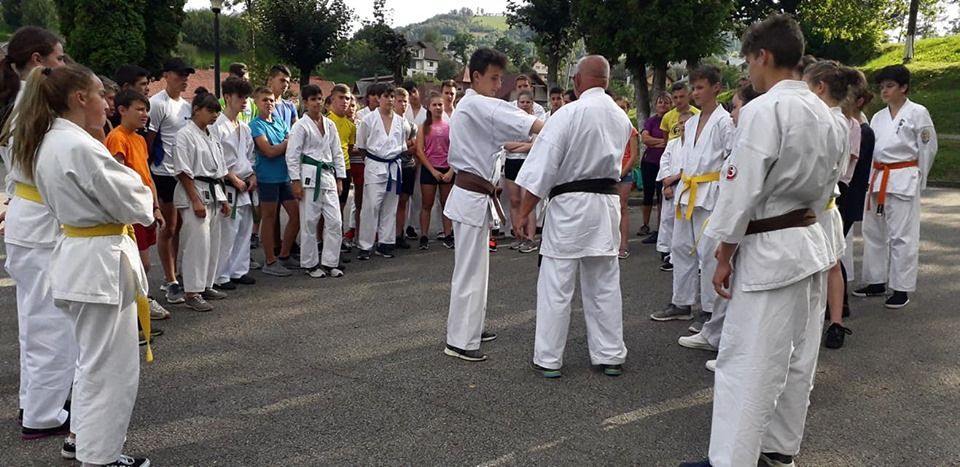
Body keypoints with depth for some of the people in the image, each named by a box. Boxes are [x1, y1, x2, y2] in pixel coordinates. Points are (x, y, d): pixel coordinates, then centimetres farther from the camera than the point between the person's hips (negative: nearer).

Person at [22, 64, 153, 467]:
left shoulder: (48, 143, 8)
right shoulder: (81, 147, -23)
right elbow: (132, 204, -17)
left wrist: (123, 185, 4)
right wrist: (143, 195, 2)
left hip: (76, 256, 10)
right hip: (101, 262, -10)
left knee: (92, 358, 24)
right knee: (111, 365, 2)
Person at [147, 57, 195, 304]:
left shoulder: (187, 106, 11)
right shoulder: (157, 103, -12)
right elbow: (149, 140, -12)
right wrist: (154, 165, -8)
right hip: (165, 173, -7)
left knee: (179, 227, 14)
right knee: (168, 227, 0)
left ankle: (172, 276, 24)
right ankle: (171, 283, 7)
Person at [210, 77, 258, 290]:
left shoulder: (244, 128, 14)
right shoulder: (217, 127, -11)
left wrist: (253, 176, 6)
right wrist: (234, 179, -13)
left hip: (245, 187, 8)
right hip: (228, 187, -8)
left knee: (244, 230, 12)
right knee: (226, 233, -7)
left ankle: (239, 270, 24)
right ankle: (220, 276, 2)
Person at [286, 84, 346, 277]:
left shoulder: (330, 125, 12)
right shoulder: (301, 125, -4)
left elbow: (337, 153, 15)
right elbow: (292, 155, -7)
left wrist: (339, 179, 11)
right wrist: (296, 181, -12)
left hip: (328, 175, 5)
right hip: (309, 176, -5)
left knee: (335, 222, 1)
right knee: (310, 222, 0)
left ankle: (330, 262, 12)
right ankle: (310, 264, 13)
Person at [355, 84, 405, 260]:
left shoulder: (399, 121, 7)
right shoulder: (369, 119, -4)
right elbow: (361, 145, 4)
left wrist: (394, 154, 7)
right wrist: (371, 157, 4)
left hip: (394, 165, 4)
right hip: (375, 166, -4)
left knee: (390, 207, 9)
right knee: (371, 206, -8)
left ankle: (385, 243, 18)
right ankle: (365, 246, -2)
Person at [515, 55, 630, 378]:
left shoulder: (569, 114, -13)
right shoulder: (621, 118, 6)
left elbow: (542, 169, -15)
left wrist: (524, 213, -10)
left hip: (570, 205, -6)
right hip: (608, 203, 6)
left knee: (556, 286, 3)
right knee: (605, 284, 13)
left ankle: (548, 359, 9)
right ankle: (610, 355, 20)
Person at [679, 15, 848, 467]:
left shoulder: (763, 111, -18)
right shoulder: (828, 116, 9)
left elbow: (742, 190, -18)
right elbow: (826, 185, 16)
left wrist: (724, 256, -11)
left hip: (768, 252, -9)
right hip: (811, 243, 9)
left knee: (746, 363, -2)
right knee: (797, 358, 17)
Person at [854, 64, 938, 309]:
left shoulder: (918, 113, -6)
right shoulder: (878, 117, 11)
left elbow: (928, 149, -3)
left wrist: (917, 180, 1)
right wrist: (873, 177, 5)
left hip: (904, 181, -7)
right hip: (877, 180, 7)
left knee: (902, 235, -4)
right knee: (873, 232, 13)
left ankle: (902, 289, 4)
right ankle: (876, 282, 25)